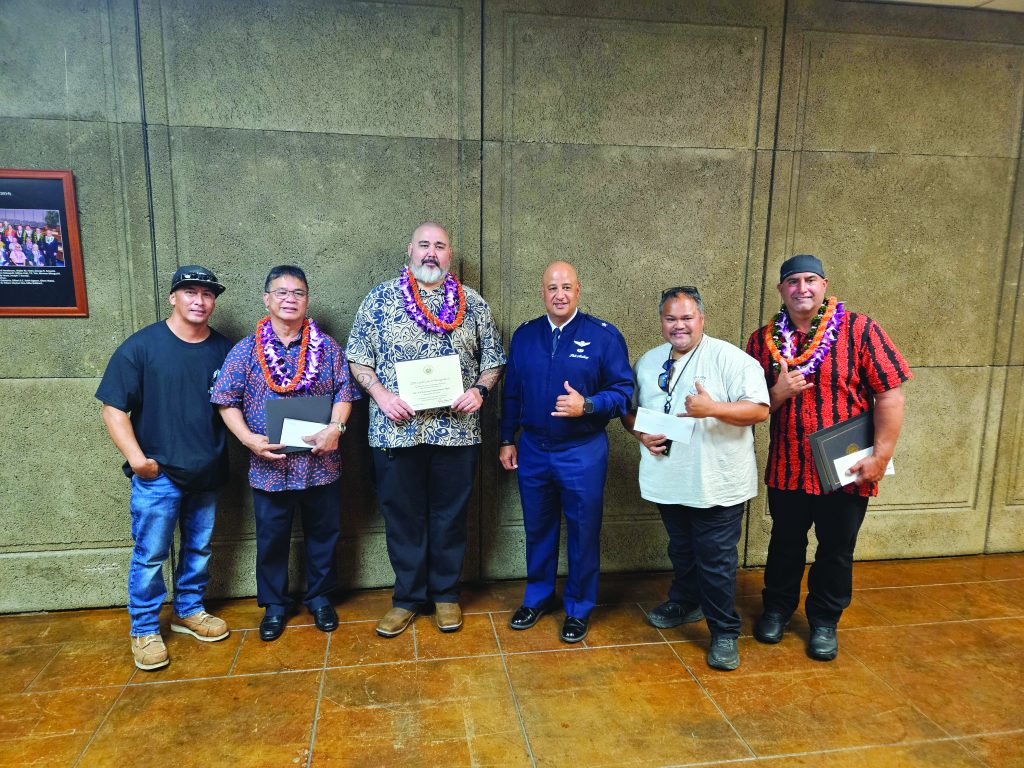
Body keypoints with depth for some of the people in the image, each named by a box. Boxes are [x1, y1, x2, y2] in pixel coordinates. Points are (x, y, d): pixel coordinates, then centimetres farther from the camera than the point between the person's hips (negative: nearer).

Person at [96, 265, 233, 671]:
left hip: (207, 472, 4)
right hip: (158, 473, -3)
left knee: (198, 548, 16)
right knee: (150, 554, 4)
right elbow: (114, 408, -7)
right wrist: (135, 456, -16)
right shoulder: (141, 346, -7)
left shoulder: (224, 349, 2)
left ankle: (189, 610, 36)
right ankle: (145, 630, 22)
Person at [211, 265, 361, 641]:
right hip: (269, 466, -1)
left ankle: (320, 597, 34)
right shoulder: (246, 350, 0)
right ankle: (274, 604, 32)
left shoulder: (327, 346, 3)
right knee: (271, 539, 13)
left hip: (320, 464, 1)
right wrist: (249, 438, -15)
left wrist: (336, 427, -16)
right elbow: (227, 401, -1)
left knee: (323, 534, 14)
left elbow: (344, 392, 1)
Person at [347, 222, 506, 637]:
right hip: (396, 429, 0)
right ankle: (407, 597, 26)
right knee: (402, 515, 9)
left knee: (450, 515, 10)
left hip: (457, 429, 1)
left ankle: (445, 594, 28)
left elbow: (493, 359, 11)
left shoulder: (473, 303, 8)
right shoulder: (380, 299, 5)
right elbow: (358, 357, 5)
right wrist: (381, 394, -11)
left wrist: (479, 390, -8)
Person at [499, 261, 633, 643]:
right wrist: (507, 439, 10)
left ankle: (579, 608, 29)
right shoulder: (524, 335, 4)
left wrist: (586, 406, -23)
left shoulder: (604, 335, -8)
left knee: (583, 533, 10)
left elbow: (624, 391, -8)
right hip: (532, 449, 3)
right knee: (537, 528, 18)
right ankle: (537, 596, 38)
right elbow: (511, 393, 10)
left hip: (582, 452, -3)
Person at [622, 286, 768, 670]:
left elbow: (759, 409, -16)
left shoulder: (729, 358, -10)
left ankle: (725, 633, 18)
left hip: (716, 484, -5)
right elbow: (629, 409, 16)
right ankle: (685, 603, 44)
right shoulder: (647, 362, 8)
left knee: (716, 561, 2)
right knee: (681, 551, 23)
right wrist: (640, 433, -4)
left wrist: (713, 409, -30)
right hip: (669, 480, 6)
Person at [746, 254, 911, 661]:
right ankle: (777, 608, 40)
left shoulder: (858, 329, -10)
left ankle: (824, 620, 35)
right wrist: (777, 394, -16)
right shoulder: (763, 339, 0)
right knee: (786, 543, 19)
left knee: (836, 549, 14)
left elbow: (890, 393, -11)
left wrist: (880, 456, -14)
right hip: (787, 467, 2)